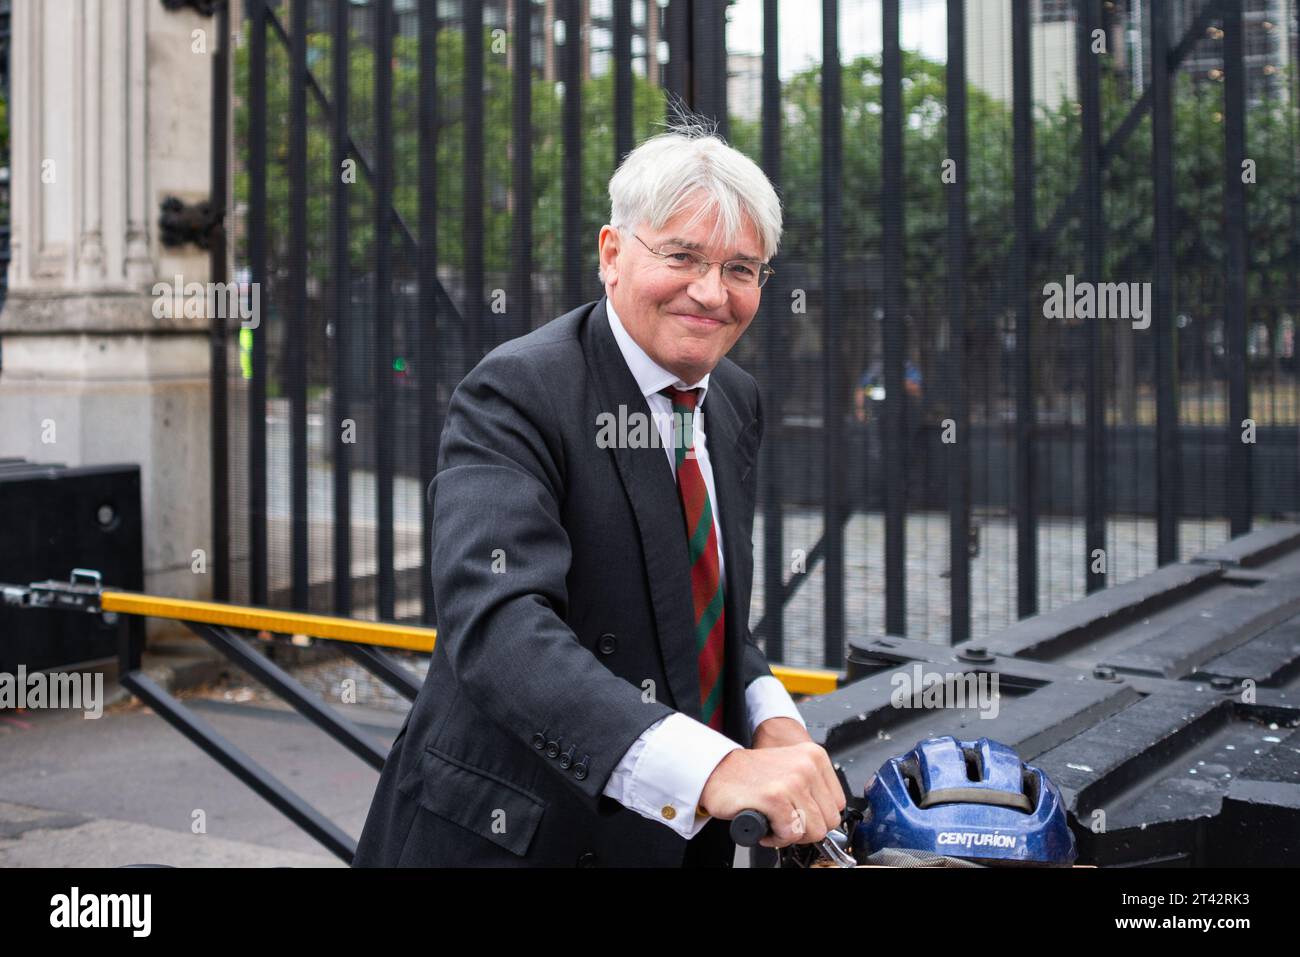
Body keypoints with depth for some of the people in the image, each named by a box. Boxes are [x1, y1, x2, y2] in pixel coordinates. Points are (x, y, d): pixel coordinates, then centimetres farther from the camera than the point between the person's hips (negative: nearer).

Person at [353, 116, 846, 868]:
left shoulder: (737, 401, 4)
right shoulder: (516, 394, -20)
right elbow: (496, 623, -34)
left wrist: (769, 713, -9)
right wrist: (709, 769, -46)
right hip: (515, 835, -6)